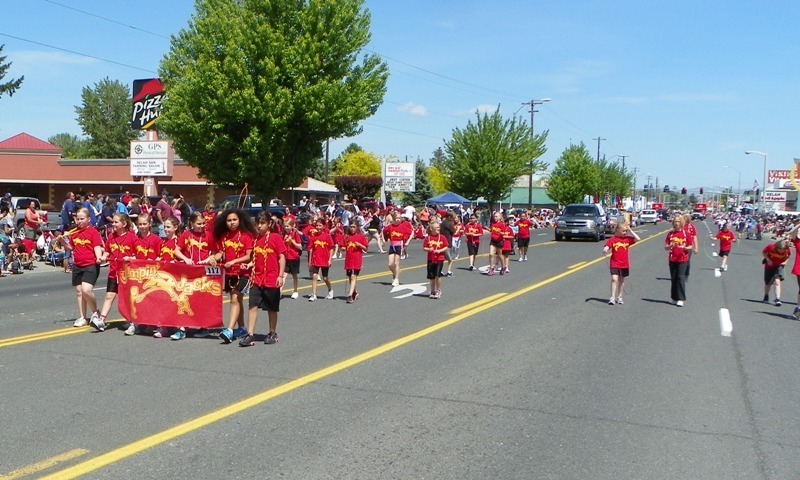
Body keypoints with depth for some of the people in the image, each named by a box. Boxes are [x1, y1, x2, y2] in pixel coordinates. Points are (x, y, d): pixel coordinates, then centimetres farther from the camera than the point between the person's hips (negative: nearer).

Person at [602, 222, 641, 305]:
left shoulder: (627, 239, 3)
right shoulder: (612, 239, -5)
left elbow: (638, 239, -7)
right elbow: (606, 248, -12)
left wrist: (630, 231, -7)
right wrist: (605, 251, -36)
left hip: (624, 265, 3)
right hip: (614, 264, -3)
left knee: (622, 280, 13)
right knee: (614, 279, -14)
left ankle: (619, 297, 25)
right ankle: (612, 298, -13)